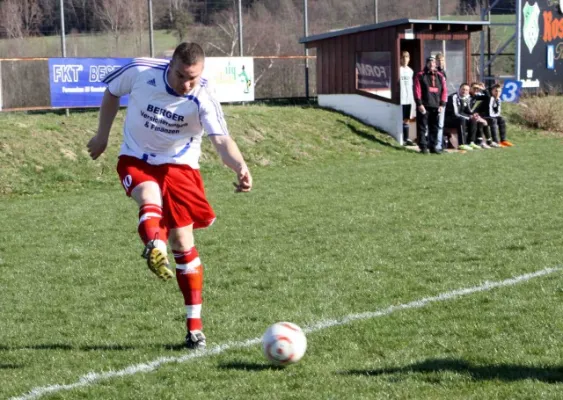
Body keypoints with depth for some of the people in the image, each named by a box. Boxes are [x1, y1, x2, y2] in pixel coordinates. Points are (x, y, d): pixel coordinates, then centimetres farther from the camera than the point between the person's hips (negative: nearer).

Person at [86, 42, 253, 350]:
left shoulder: (203, 98, -23)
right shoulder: (140, 71, -20)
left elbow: (222, 140, -36)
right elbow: (111, 93, 2)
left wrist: (240, 167, -55)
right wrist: (102, 135, 8)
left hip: (179, 165, 0)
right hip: (135, 158, 0)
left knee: (183, 243, 0)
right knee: (150, 199, -35)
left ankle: (194, 325, 10)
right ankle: (155, 251, -66)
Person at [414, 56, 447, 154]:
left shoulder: (440, 76, 13)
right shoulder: (420, 75, 2)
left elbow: (444, 90, 11)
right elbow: (417, 90, -4)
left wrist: (442, 104, 2)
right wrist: (419, 104, -12)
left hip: (436, 107, 4)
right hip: (424, 106, -4)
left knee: (434, 128, 6)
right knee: (422, 127, -3)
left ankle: (433, 146, 13)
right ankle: (423, 147, 0)